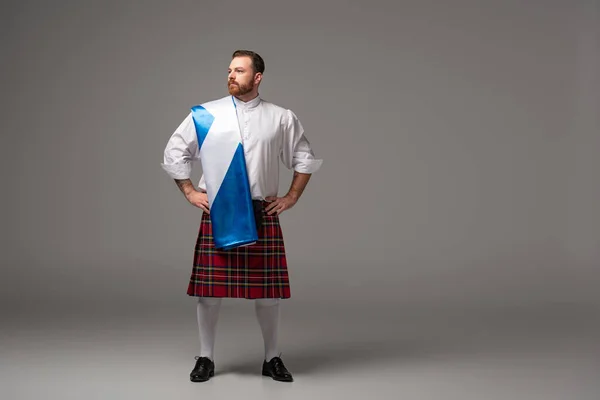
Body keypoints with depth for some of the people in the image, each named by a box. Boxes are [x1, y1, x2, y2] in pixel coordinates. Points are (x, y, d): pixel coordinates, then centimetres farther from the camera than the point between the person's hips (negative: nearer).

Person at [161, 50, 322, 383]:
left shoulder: (281, 118, 5)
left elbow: (305, 159, 14)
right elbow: (174, 152, 10)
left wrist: (292, 197, 7)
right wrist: (190, 192, 4)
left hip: (263, 215, 0)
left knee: (267, 290, 4)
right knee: (209, 288, 2)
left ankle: (272, 358, 21)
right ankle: (205, 358, 18)